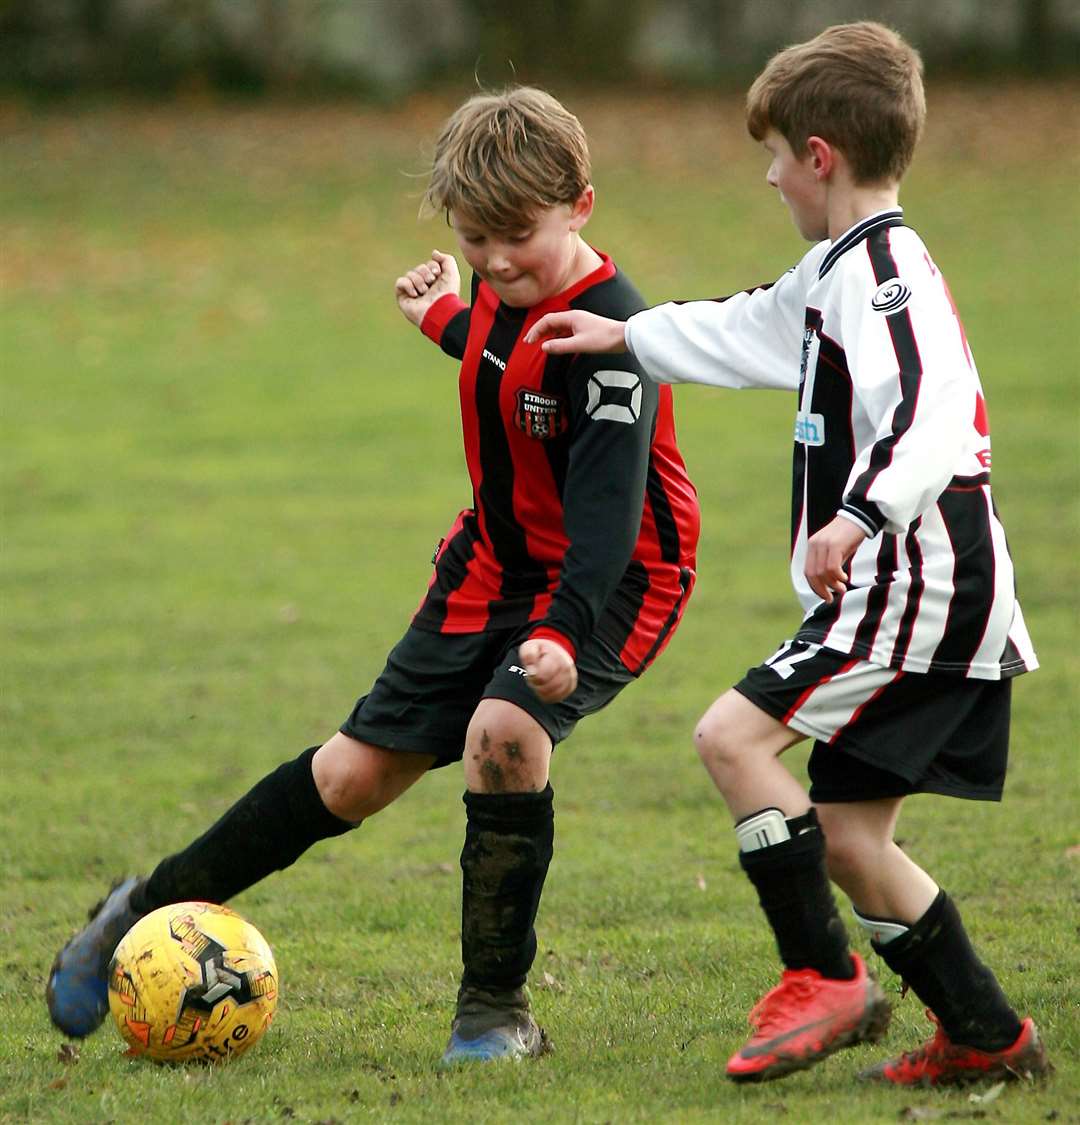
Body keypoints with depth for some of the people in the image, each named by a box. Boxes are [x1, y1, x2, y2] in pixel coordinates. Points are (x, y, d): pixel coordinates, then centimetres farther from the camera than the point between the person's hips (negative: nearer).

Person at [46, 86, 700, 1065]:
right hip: (494, 565, 7)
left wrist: (562, 632, -47)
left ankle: (496, 1009, -17)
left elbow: (607, 506, -36)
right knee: (356, 772, 7)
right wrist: (448, 320, 29)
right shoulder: (505, 296, -3)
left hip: (603, 581, -7)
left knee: (504, 729, -32)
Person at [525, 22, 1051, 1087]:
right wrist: (625, 335, 41)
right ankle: (986, 1033, 14)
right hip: (928, 599, 10)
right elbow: (749, 329, 35)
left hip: (919, 592, -10)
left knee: (734, 734, -16)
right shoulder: (839, 270, 18)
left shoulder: (885, 270, -15)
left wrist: (859, 518, -43)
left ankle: (822, 979, -12)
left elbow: (929, 416, -30)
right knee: (845, 835, 9)